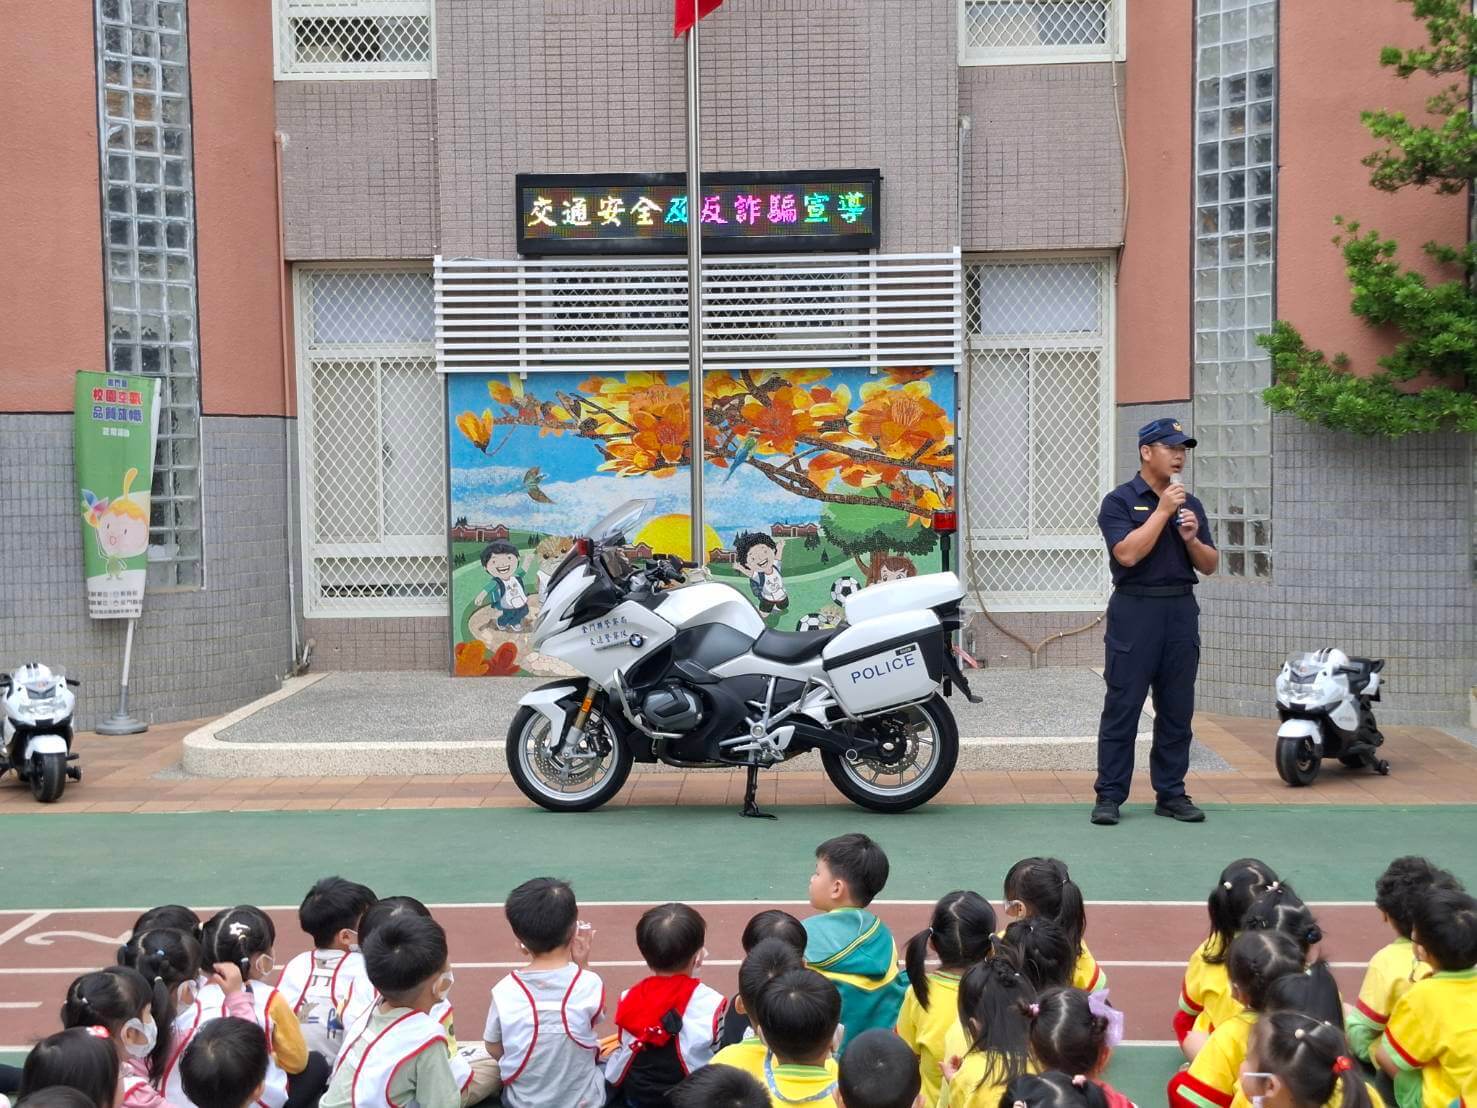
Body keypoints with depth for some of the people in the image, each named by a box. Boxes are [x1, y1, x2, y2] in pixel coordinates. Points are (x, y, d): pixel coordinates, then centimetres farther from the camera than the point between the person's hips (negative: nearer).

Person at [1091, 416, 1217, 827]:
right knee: (1122, 707, -4)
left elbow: (1210, 566, 14)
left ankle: (1171, 793, 16)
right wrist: (1162, 511, -14)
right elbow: (1128, 553, -17)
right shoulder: (1119, 501, -2)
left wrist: (1192, 539, -6)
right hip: (1135, 609, -5)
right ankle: (1109, 795, 1)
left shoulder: (1190, 504, 14)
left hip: (1181, 610, 5)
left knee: (1177, 709, 8)